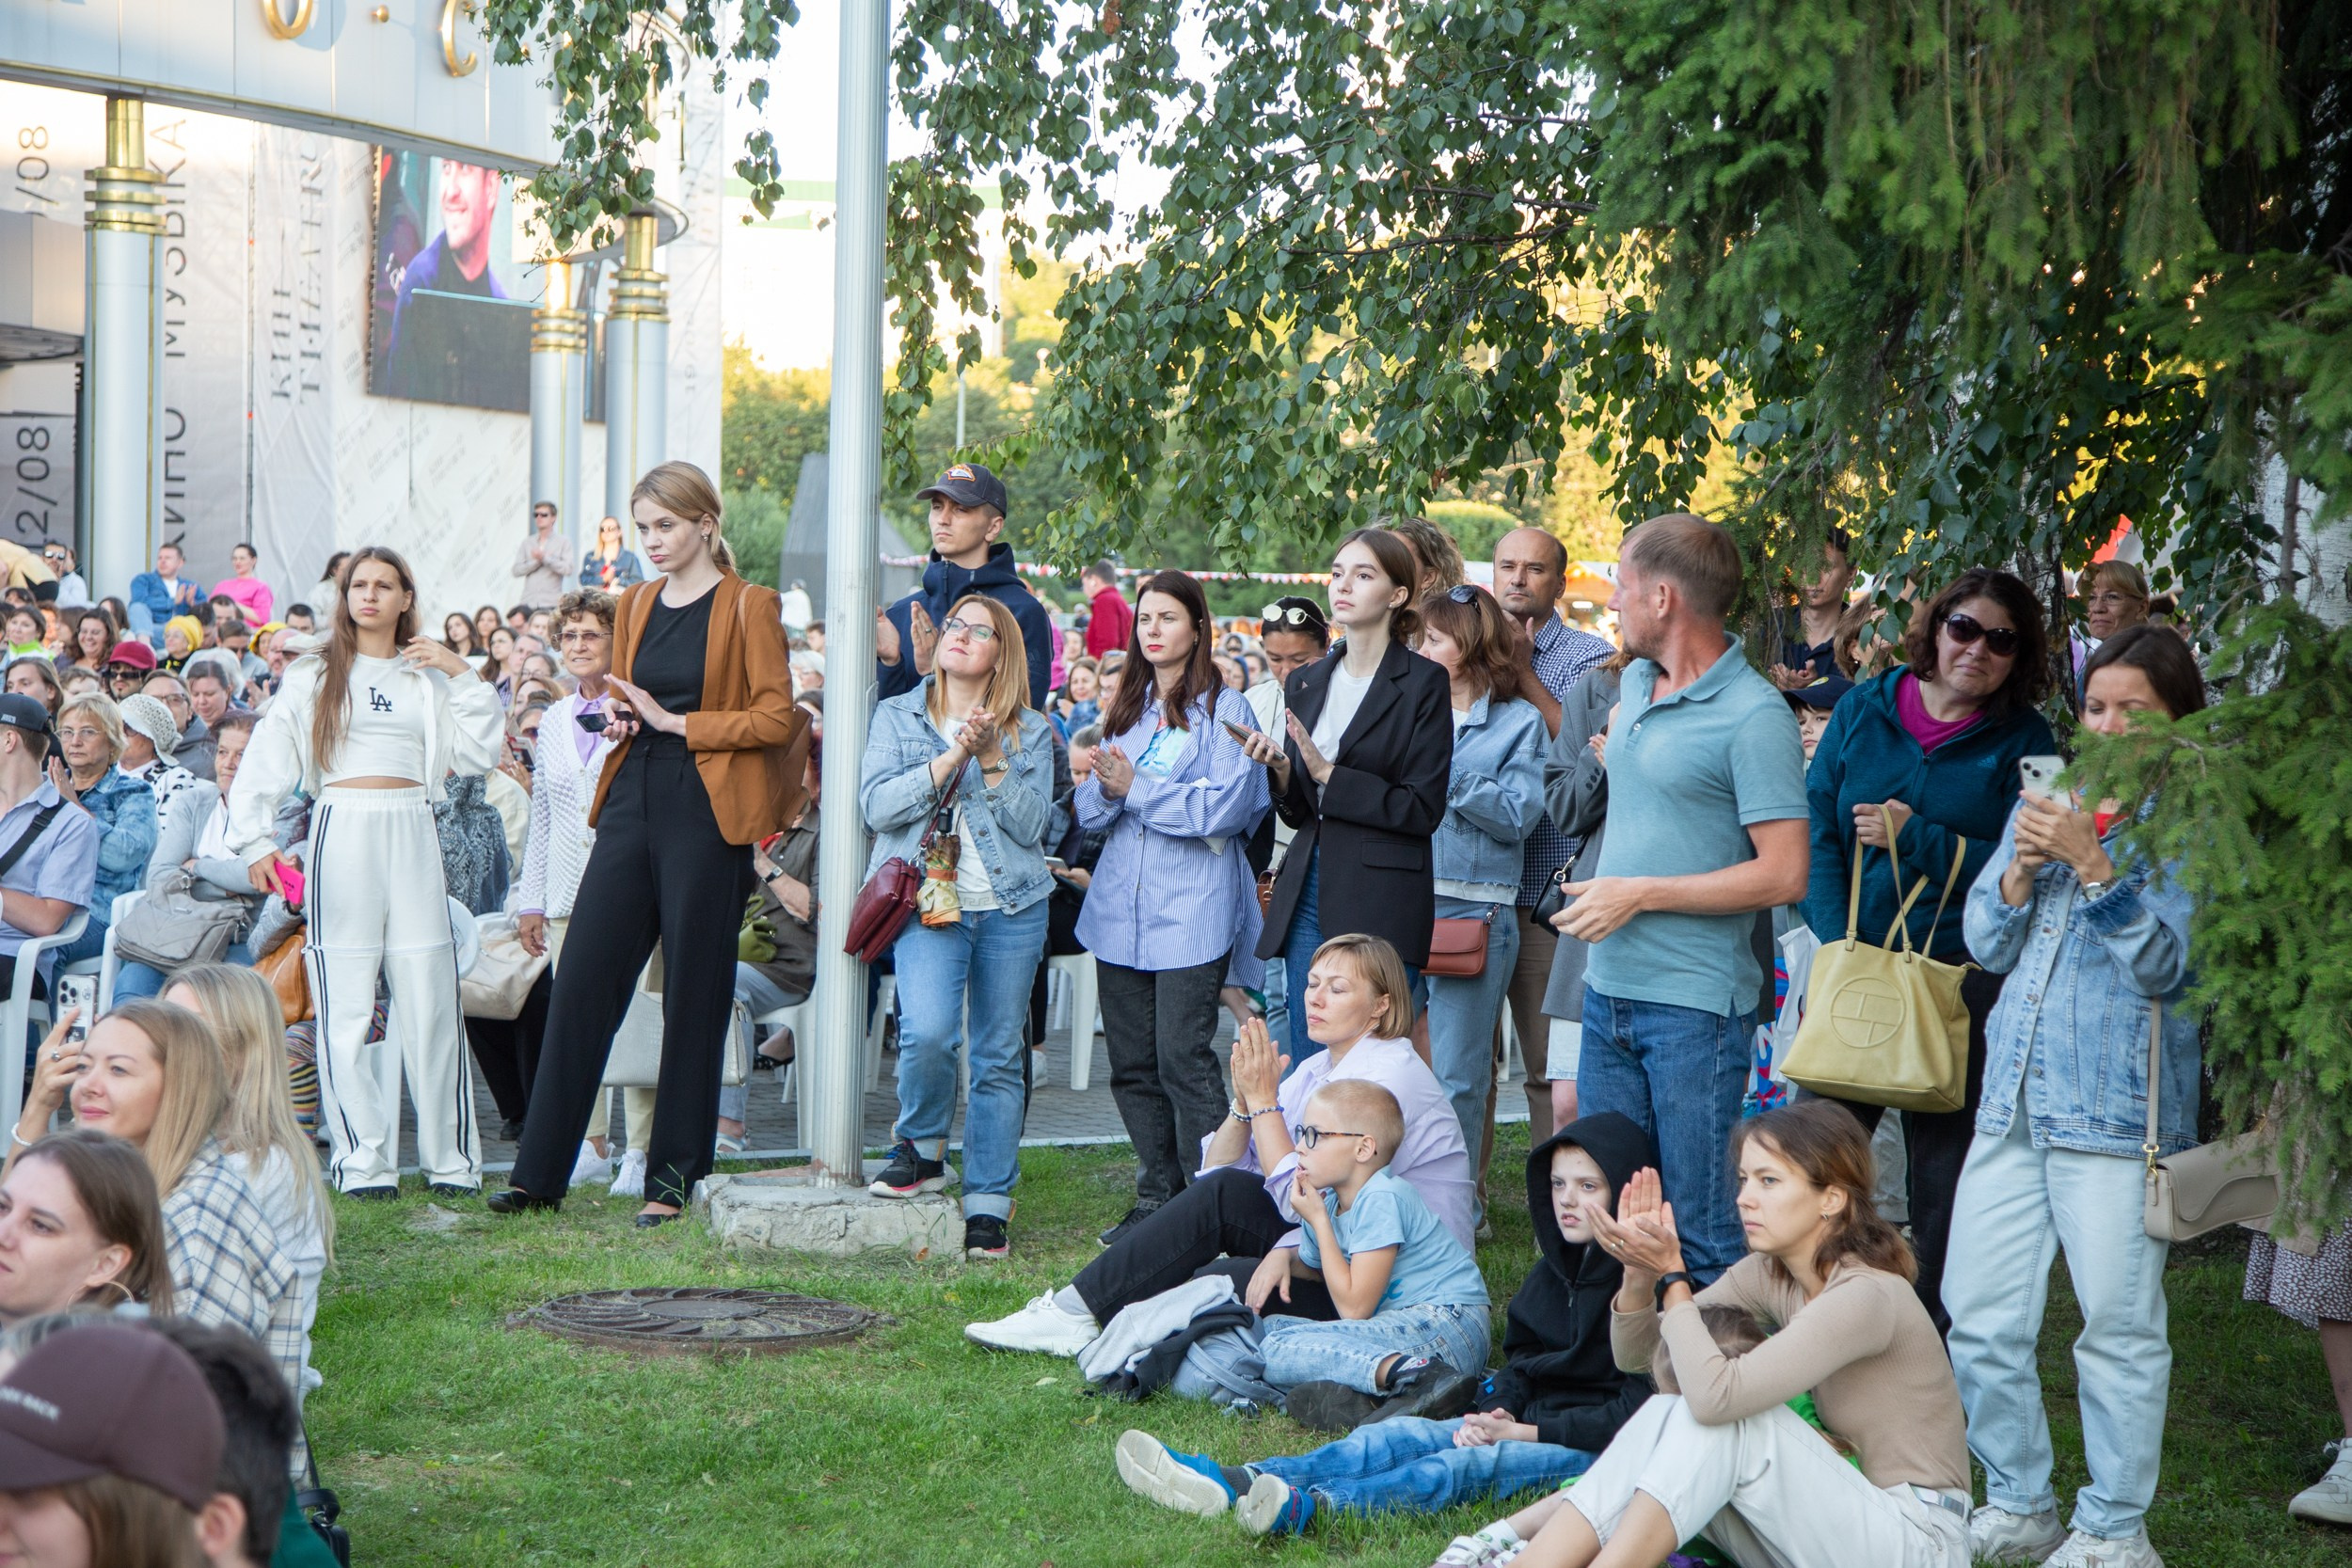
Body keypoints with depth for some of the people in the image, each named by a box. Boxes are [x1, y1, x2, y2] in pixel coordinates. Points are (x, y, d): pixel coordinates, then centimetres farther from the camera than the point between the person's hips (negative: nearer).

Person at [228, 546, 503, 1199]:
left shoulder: (428, 676, 15)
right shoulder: (314, 675, 10)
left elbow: (478, 755, 6)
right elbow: (266, 760, 4)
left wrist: (461, 677, 2)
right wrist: (255, 839, -6)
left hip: (412, 837, 1)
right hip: (342, 833, -1)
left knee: (429, 1003, -1)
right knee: (347, 1007, -4)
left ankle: (452, 1158, 6)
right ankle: (364, 1162, 0)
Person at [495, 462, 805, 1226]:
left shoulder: (748, 606, -3)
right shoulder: (636, 604, 15)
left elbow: (777, 718, -8)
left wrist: (676, 722, -13)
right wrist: (617, 719, 3)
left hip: (705, 811, -5)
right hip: (632, 803, 5)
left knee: (693, 992, 0)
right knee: (582, 980, 1)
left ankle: (675, 1174, 10)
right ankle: (539, 1171, 5)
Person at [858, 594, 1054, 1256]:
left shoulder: (1031, 732, 8)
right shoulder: (899, 716, 9)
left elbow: (1031, 823, -2)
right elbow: (876, 805, -5)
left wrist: (991, 762, -13)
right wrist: (950, 759, -12)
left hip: (1011, 907, 1)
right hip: (930, 902, -1)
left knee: (998, 1057, 3)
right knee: (928, 1030, -23)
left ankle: (988, 1202, 11)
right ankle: (922, 1150, 4)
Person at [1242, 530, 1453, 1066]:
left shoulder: (1424, 684, -4)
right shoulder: (1305, 683, 14)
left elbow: (1423, 809, -10)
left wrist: (1329, 775, -14)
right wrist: (1280, 769, -4)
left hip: (1383, 903, -6)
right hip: (1309, 894, 6)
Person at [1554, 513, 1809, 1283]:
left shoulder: (1754, 715, -14)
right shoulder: (1634, 683, 11)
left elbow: (1784, 875, -18)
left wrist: (1640, 894, -15)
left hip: (1695, 1006, -8)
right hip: (1610, 989, 8)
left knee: (1701, 1225, -4)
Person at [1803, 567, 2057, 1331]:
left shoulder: (2023, 742, 2)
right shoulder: (1864, 709, 8)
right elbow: (1814, 832, 3)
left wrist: (1912, 837, -13)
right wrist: (1840, 948, -7)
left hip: (1961, 978, -2)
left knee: (1944, 1167, 3)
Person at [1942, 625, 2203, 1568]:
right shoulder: (2046, 800, 13)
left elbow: (2165, 961, -14)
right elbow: (1987, 944, 12)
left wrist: (2090, 862, -22)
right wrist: (2023, 867, -6)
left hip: (2120, 1109, -5)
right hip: (2014, 1100, 6)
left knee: (2119, 1327, -1)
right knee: (1979, 1318, 7)